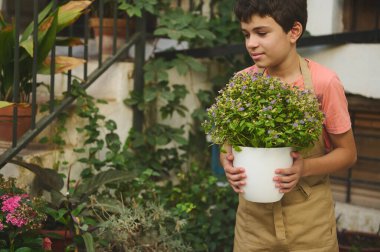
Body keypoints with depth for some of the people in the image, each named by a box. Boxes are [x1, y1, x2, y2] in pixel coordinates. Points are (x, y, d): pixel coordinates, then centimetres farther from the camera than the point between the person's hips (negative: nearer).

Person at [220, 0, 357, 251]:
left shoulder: (324, 82, -14)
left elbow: (347, 152, -5)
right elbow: (229, 145, 5)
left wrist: (306, 168, -23)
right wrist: (229, 164, -17)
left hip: (310, 220, -2)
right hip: (254, 216, 3)